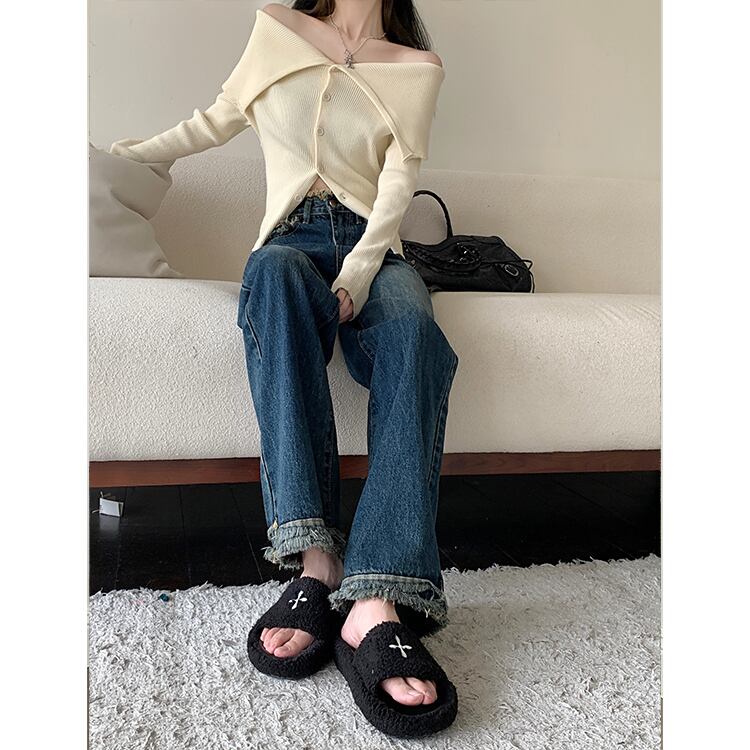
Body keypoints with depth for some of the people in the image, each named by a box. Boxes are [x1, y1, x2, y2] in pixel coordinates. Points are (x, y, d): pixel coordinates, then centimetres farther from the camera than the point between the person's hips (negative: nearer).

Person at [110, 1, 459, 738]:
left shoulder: (417, 68, 14)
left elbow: (398, 182, 0)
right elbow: (215, 121, 28)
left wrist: (357, 273, -17)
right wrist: (120, 152, 34)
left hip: (373, 246, 0)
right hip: (294, 236, 0)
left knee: (412, 328, -36)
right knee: (272, 269, -38)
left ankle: (375, 602, -51)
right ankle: (316, 558, -47)